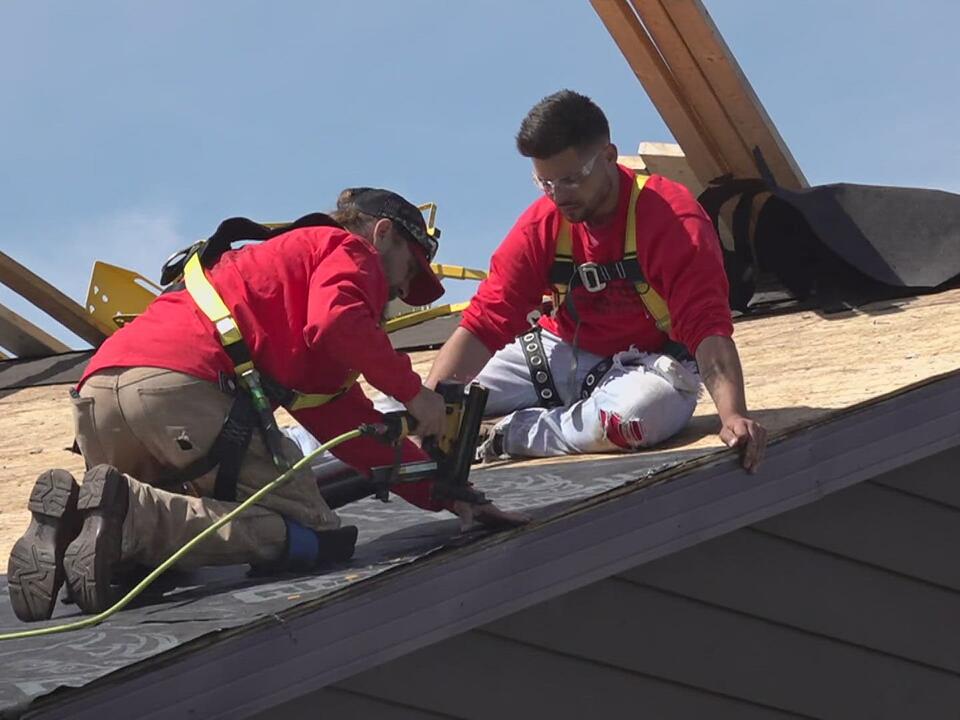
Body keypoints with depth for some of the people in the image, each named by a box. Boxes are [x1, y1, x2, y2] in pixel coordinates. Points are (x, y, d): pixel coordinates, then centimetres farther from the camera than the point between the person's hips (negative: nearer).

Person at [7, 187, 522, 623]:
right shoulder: (350, 251, 17)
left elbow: (349, 426, 40)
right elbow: (336, 322, -9)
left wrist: (445, 496, 36)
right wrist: (412, 391, 3)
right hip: (179, 383, -9)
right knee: (318, 537, -5)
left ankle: (69, 517, -8)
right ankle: (132, 514, -25)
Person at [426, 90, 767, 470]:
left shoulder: (673, 220, -21)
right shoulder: (541, 225, -7)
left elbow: (708, 327, -29)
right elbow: (482, 324, -11)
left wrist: (733, 415, -46)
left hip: (652, 364, -3)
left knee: (635, 415, -42)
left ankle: (509, 437, -21)